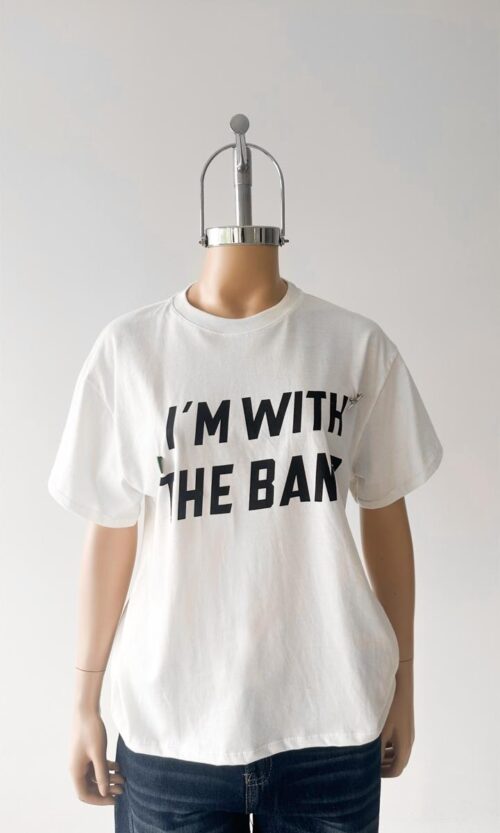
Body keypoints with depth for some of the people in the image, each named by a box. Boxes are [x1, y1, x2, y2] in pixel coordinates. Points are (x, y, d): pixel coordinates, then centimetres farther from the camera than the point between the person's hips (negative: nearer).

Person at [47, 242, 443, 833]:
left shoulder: (360, 345, -2)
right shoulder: (128, 347, -3)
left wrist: (402, 683, 9)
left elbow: (386, 518, 4)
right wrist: (86, 703, 5)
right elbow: (111, 532, 0)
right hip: (170, 723, 0)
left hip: (331, 717, 1)